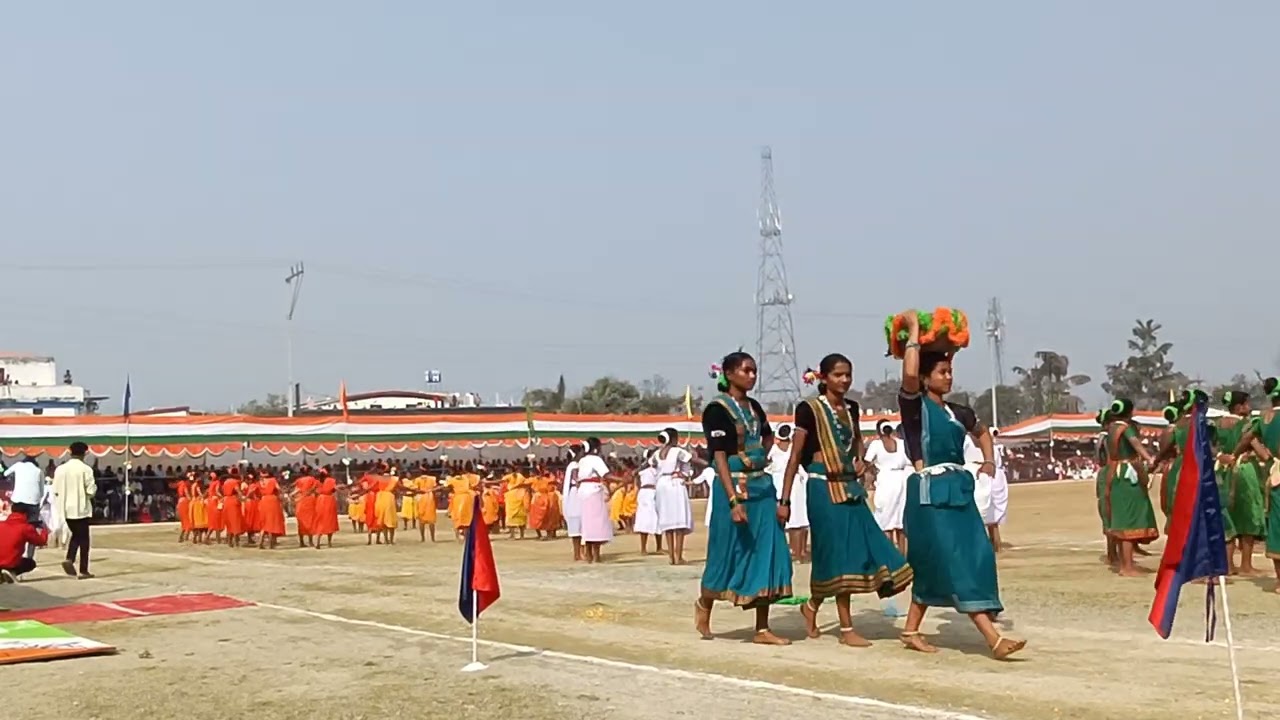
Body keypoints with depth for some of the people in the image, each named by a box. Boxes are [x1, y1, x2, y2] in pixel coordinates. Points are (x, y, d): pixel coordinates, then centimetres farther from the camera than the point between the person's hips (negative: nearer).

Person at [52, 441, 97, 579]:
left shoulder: (60, 469, 0)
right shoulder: (85, 469, -12)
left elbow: (55, 491, 3)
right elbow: (91, 491, -13)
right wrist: (95, 487, 8)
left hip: (66, 508, 4)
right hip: (81, 508, -4)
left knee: (75, 534, 21)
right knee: (83, 538, 5)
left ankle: (69, 559, -2)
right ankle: (83, 570, 5)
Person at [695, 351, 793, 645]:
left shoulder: (754, 407, 11)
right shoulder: (717, 409, -10)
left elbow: (768, 437, 30)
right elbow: (719, 457, -17)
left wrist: (762, 457, 10)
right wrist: (734, 501, -23)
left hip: (762, 486, 7)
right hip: (734, 487, -6)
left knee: (767, 553, 1)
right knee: (729, 553, 3)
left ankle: (762, 629, 6)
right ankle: (704, 606, 31)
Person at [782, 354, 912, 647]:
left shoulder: (851, 408, 10)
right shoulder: (810, 409, -8)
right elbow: (796, 456, -8)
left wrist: (861, 460, 8)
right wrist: (785, 500, -11)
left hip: (851, 487, 7)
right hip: (824, 488, -7)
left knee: (861, 549, 6)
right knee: (839, 554, -5)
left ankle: (812, 606, 23)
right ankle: (846, 629, 3)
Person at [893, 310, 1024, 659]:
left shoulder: (957, 412, 15)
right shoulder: (914, 405, -4)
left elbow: (982, 431, 36)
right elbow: (909, 373, -25)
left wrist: (989, 460, 18)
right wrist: (914, 329, -14)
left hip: (958, 489, 8)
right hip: (930, 492, -7)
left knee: (962, 560, 8)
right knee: (956, 563, -9)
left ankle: (912, 630, 19)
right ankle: (993, 638, -13)